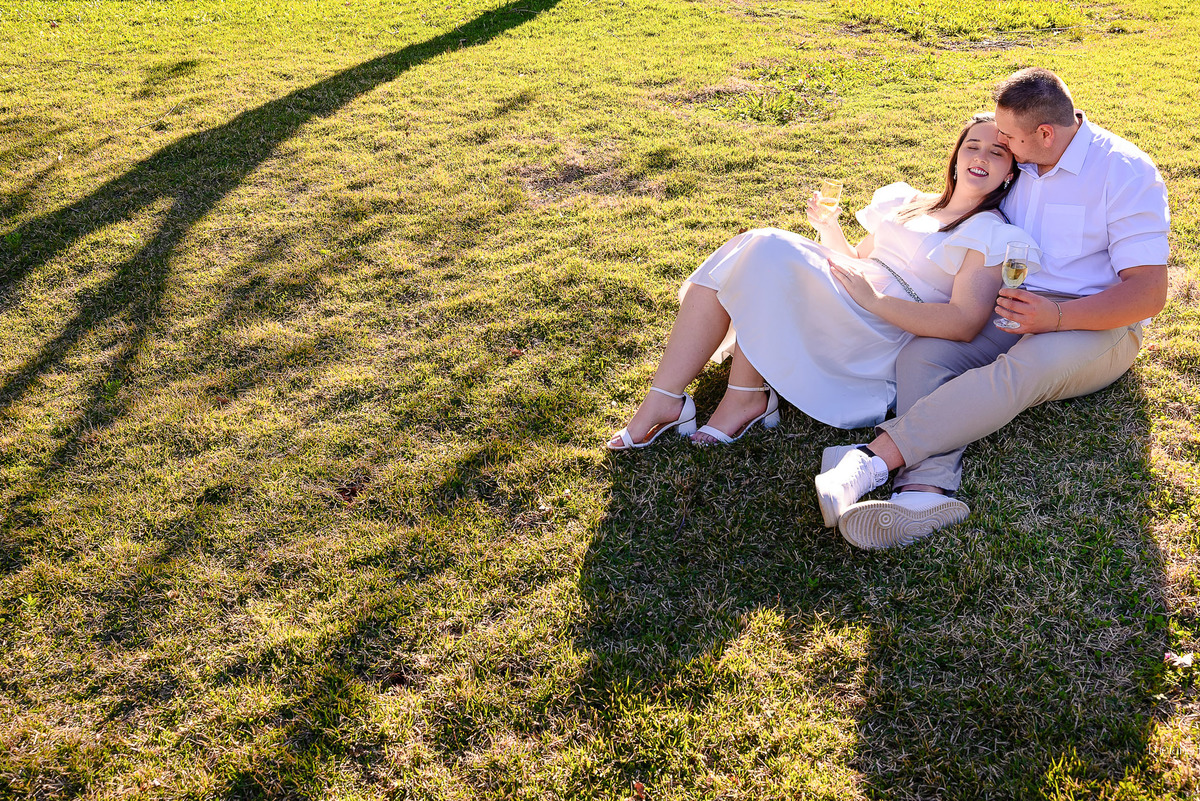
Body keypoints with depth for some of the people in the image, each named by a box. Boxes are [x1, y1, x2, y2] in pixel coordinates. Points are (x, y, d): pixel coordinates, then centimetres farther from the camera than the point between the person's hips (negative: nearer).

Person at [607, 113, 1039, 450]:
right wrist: (830, 232, 6)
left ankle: (747, 397, -15)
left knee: (768, 250, -23)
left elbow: (965, 323, -14)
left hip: (889, 338, -7)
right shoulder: (908, 202, 23)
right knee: (741, 250, -15)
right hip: (842, 317, 7)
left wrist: (873, 300, -18)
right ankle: (661, 401, -22)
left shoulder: (992, 236, 0)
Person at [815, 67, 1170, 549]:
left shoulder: (1126, 172, -8)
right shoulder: (1015, 163, 10)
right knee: (919, 353, -26)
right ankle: (926, 491, -49)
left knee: (1026, 368, -40)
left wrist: (1056, 317, -30)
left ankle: (872, 458, -51)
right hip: (1012, 311, 5)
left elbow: (1149, 292, -15)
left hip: (1096, 327, -5)